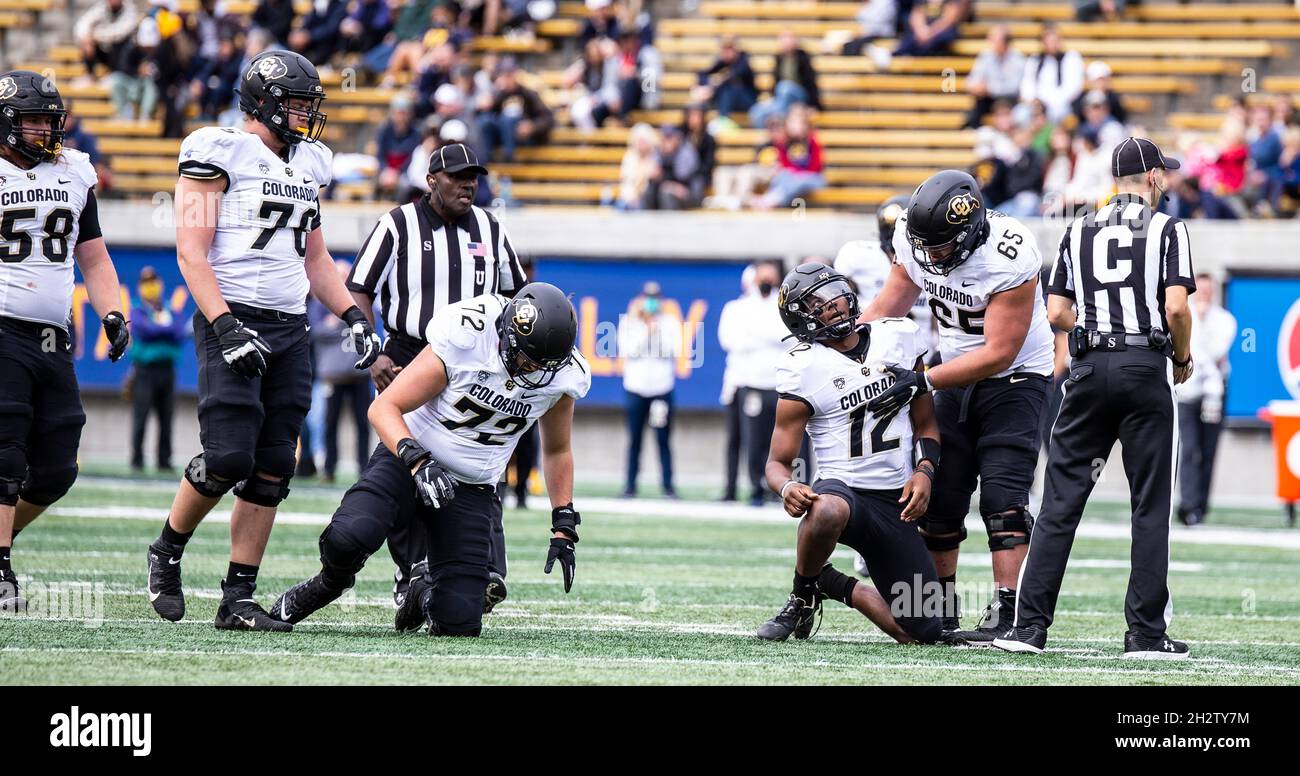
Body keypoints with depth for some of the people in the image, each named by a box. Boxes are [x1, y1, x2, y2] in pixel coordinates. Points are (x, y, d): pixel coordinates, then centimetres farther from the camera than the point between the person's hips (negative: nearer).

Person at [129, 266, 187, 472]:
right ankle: (137, 460, -7)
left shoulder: (172, 312, 16)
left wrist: (158, 329, -6)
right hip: (145, 370, -4)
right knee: (140, 417, -9)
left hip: (167, 368, 4)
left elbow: (180, 336, 1)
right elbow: (147, 329, -12)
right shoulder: (137, 312, 6)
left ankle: (165, 461, 6)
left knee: (166, 420, 3)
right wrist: (168, 328, -1)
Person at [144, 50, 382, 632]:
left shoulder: (308, 164, 17)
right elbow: (192, 253, -10)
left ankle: (238, 599, 5)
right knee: (227, 457, -16)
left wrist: (353, 316, 13)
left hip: (290, 330, 7)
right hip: (235, 318, -7)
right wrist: (225, 327, -19)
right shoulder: (218, 152, -6)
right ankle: (166, 554, 8)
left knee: (272, 470, 2)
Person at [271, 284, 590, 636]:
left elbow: (557, 450, 11)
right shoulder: (465, 339, -22)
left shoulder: (563, 375, -9)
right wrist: (417, 461, -35)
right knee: (347, 539, -32)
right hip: (408, 455, -3)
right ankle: (329, 583, 6)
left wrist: (564, 528, 6)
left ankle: (426, 594, 29)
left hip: (471, 488, 3)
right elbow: (384, 408, -19)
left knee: (460, 621, -10)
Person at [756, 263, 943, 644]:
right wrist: (787, 488, -28)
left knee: (921, 633, 1)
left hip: (896, 504, 4)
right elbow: (778, 462, -5)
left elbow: (926, 424, 14)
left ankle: (830, 585, 27)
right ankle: (802, 598, -13)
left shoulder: (900, 338, 4)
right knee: (826, 512, -44)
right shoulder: (804, 370, -8)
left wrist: (924, 471, -6)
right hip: (843, 489, -4)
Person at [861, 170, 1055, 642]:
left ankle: (1005, 615, -16)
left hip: (1014, 377, -6)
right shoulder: (913, 239, -12)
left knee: (1002, 494, -16)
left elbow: (999, 353, -28)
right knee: (939, 494, 3)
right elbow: (889, 306, 5)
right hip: (955, 377, 6)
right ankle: (941, 608, 14)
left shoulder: (1008, 258, -31)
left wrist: (922, 382, -31)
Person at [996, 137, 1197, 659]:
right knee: (1150, 506, 2)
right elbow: (1176, 307, -11)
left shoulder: (1079, 232, 10)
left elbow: (1058, 314, 6)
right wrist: (1183, 359, 5)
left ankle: (1030, 624, -1)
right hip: (1146, 367, -3)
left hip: (1090, 370, 3)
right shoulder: (1166, 230, 0)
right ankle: (1146, 632, 0)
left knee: (1060, 500, 4)